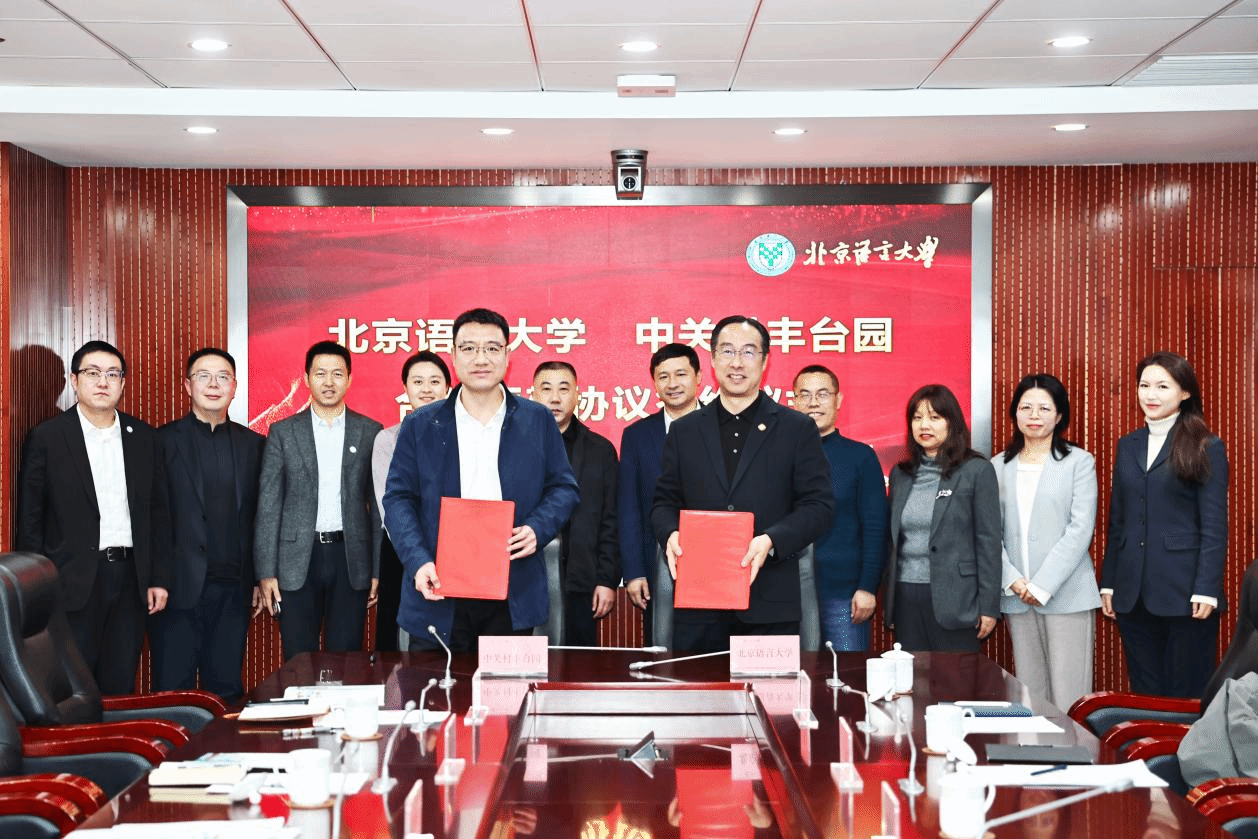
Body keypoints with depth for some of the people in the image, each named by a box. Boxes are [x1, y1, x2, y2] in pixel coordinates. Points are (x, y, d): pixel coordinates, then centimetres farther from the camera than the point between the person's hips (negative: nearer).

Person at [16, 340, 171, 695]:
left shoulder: (145, 438, 10)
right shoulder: (46, 438, 0)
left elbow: (159, 512, 12)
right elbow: (29, 520, -1)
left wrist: (159, 578, 5)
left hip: (130, 578, 3)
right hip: (73, 584, -3)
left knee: (120, 690, 7)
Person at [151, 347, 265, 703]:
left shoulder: (253, 444, 10)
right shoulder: (163, 441, 1)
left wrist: (259, 580, 8)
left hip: (232, 590, 3)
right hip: (179, 589, -3)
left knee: (227, 693, 8)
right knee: (173, 692, 2)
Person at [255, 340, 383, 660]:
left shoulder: (370, 432, 6)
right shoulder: (282, 433, 5)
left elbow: (378, 504, 6)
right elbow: (268, 506, 3)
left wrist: (377, 569, 0)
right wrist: (266, 572, -4)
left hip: (351, 559, 0)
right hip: (297, 562, 0)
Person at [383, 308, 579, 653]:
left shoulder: (538, 421, 8)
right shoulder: (420, 426, 6)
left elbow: (564, 488, 11)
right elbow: (398, 498, 3)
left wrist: (537, 529, -9)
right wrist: (418, 561, -12)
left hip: (513, 598, 1)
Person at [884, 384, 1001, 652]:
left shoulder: (977, 471, -2)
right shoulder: (901, 474, 13)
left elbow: (989, 541, -4)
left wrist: (989, 606, -8)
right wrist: (888, 601, 14)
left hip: (952, 600, -4)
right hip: (905, 598, 4)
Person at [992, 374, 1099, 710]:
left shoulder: (1079, 462, 1)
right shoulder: (999, 466, 12)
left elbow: (1080, 531, -6)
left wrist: (1042, 586, -12)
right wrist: (1012, 580, -7)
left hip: (1066, 595, -3)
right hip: (1016, 597, 3)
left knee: (1069, 696, -6)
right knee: (1029, 694, 6)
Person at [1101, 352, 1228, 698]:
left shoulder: (1207, 448, -3)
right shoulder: (1128, 446, 13)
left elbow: (1215, 526, -6)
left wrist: (1206, 591, -13)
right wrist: (1108, 583, 10)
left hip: (1183, 592, -5)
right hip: (1133, 594, 5)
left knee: (1186, 695, 1)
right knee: (1144, 692, 10)